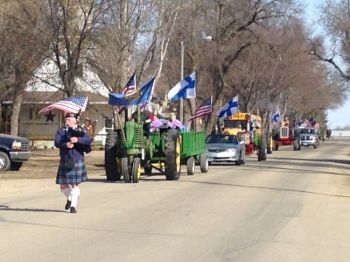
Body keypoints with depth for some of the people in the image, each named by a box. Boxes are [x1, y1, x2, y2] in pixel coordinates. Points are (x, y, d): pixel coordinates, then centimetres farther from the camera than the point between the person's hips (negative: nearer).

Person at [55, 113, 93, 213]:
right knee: (63, 185, 7)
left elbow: (89, 140, -12)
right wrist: (66, 144, -28)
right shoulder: (60, 131, 8)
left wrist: (77, 140, -27)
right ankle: (69, 199, 35)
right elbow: (57, 143, -8)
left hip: (77, 162, -2)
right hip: (64, 162, 2)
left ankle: (73, 206, 5)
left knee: (75, 185, -3)